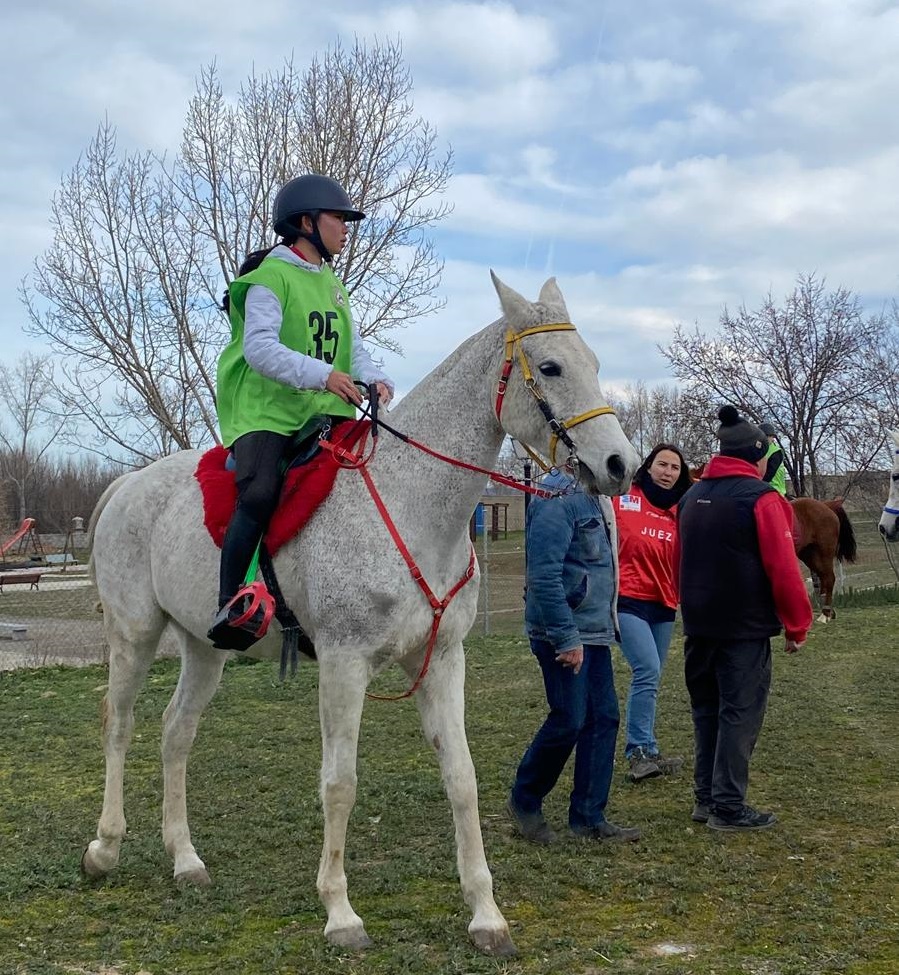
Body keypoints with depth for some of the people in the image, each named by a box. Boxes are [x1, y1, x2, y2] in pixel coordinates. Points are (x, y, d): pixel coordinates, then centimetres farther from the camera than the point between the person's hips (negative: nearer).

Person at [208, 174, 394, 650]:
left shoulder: (333, 286, 22)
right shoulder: (269, 278, -5)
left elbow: (353, 348, 18)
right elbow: (259, 347, -19)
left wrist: (374, 378, -6)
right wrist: (321, 374, -32)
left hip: (322, 414, 8)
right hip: (263, 412, -8)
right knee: (260, 494, -29)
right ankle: (230, 606, -24)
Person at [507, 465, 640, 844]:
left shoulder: (594, 498, 13)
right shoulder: (558, 500, -18)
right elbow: (545, 576, -24)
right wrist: (566, 638, -24)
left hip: (594, 632, 9)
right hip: (566, 633, -9)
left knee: (603, 718, 8)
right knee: (569, 720, -4)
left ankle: (589, 817, 16)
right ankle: (525, 801, 17)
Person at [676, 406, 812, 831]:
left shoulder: (691, 496, 11)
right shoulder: (761, 498, -12)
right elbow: (783, 569, -15)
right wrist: (797, 625, -5)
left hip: (698, 625, 7)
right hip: (745, 628, -7)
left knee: (706, 711, 15)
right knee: (740, 715, 0)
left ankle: (706, 797, 21)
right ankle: (728, 807, 2)